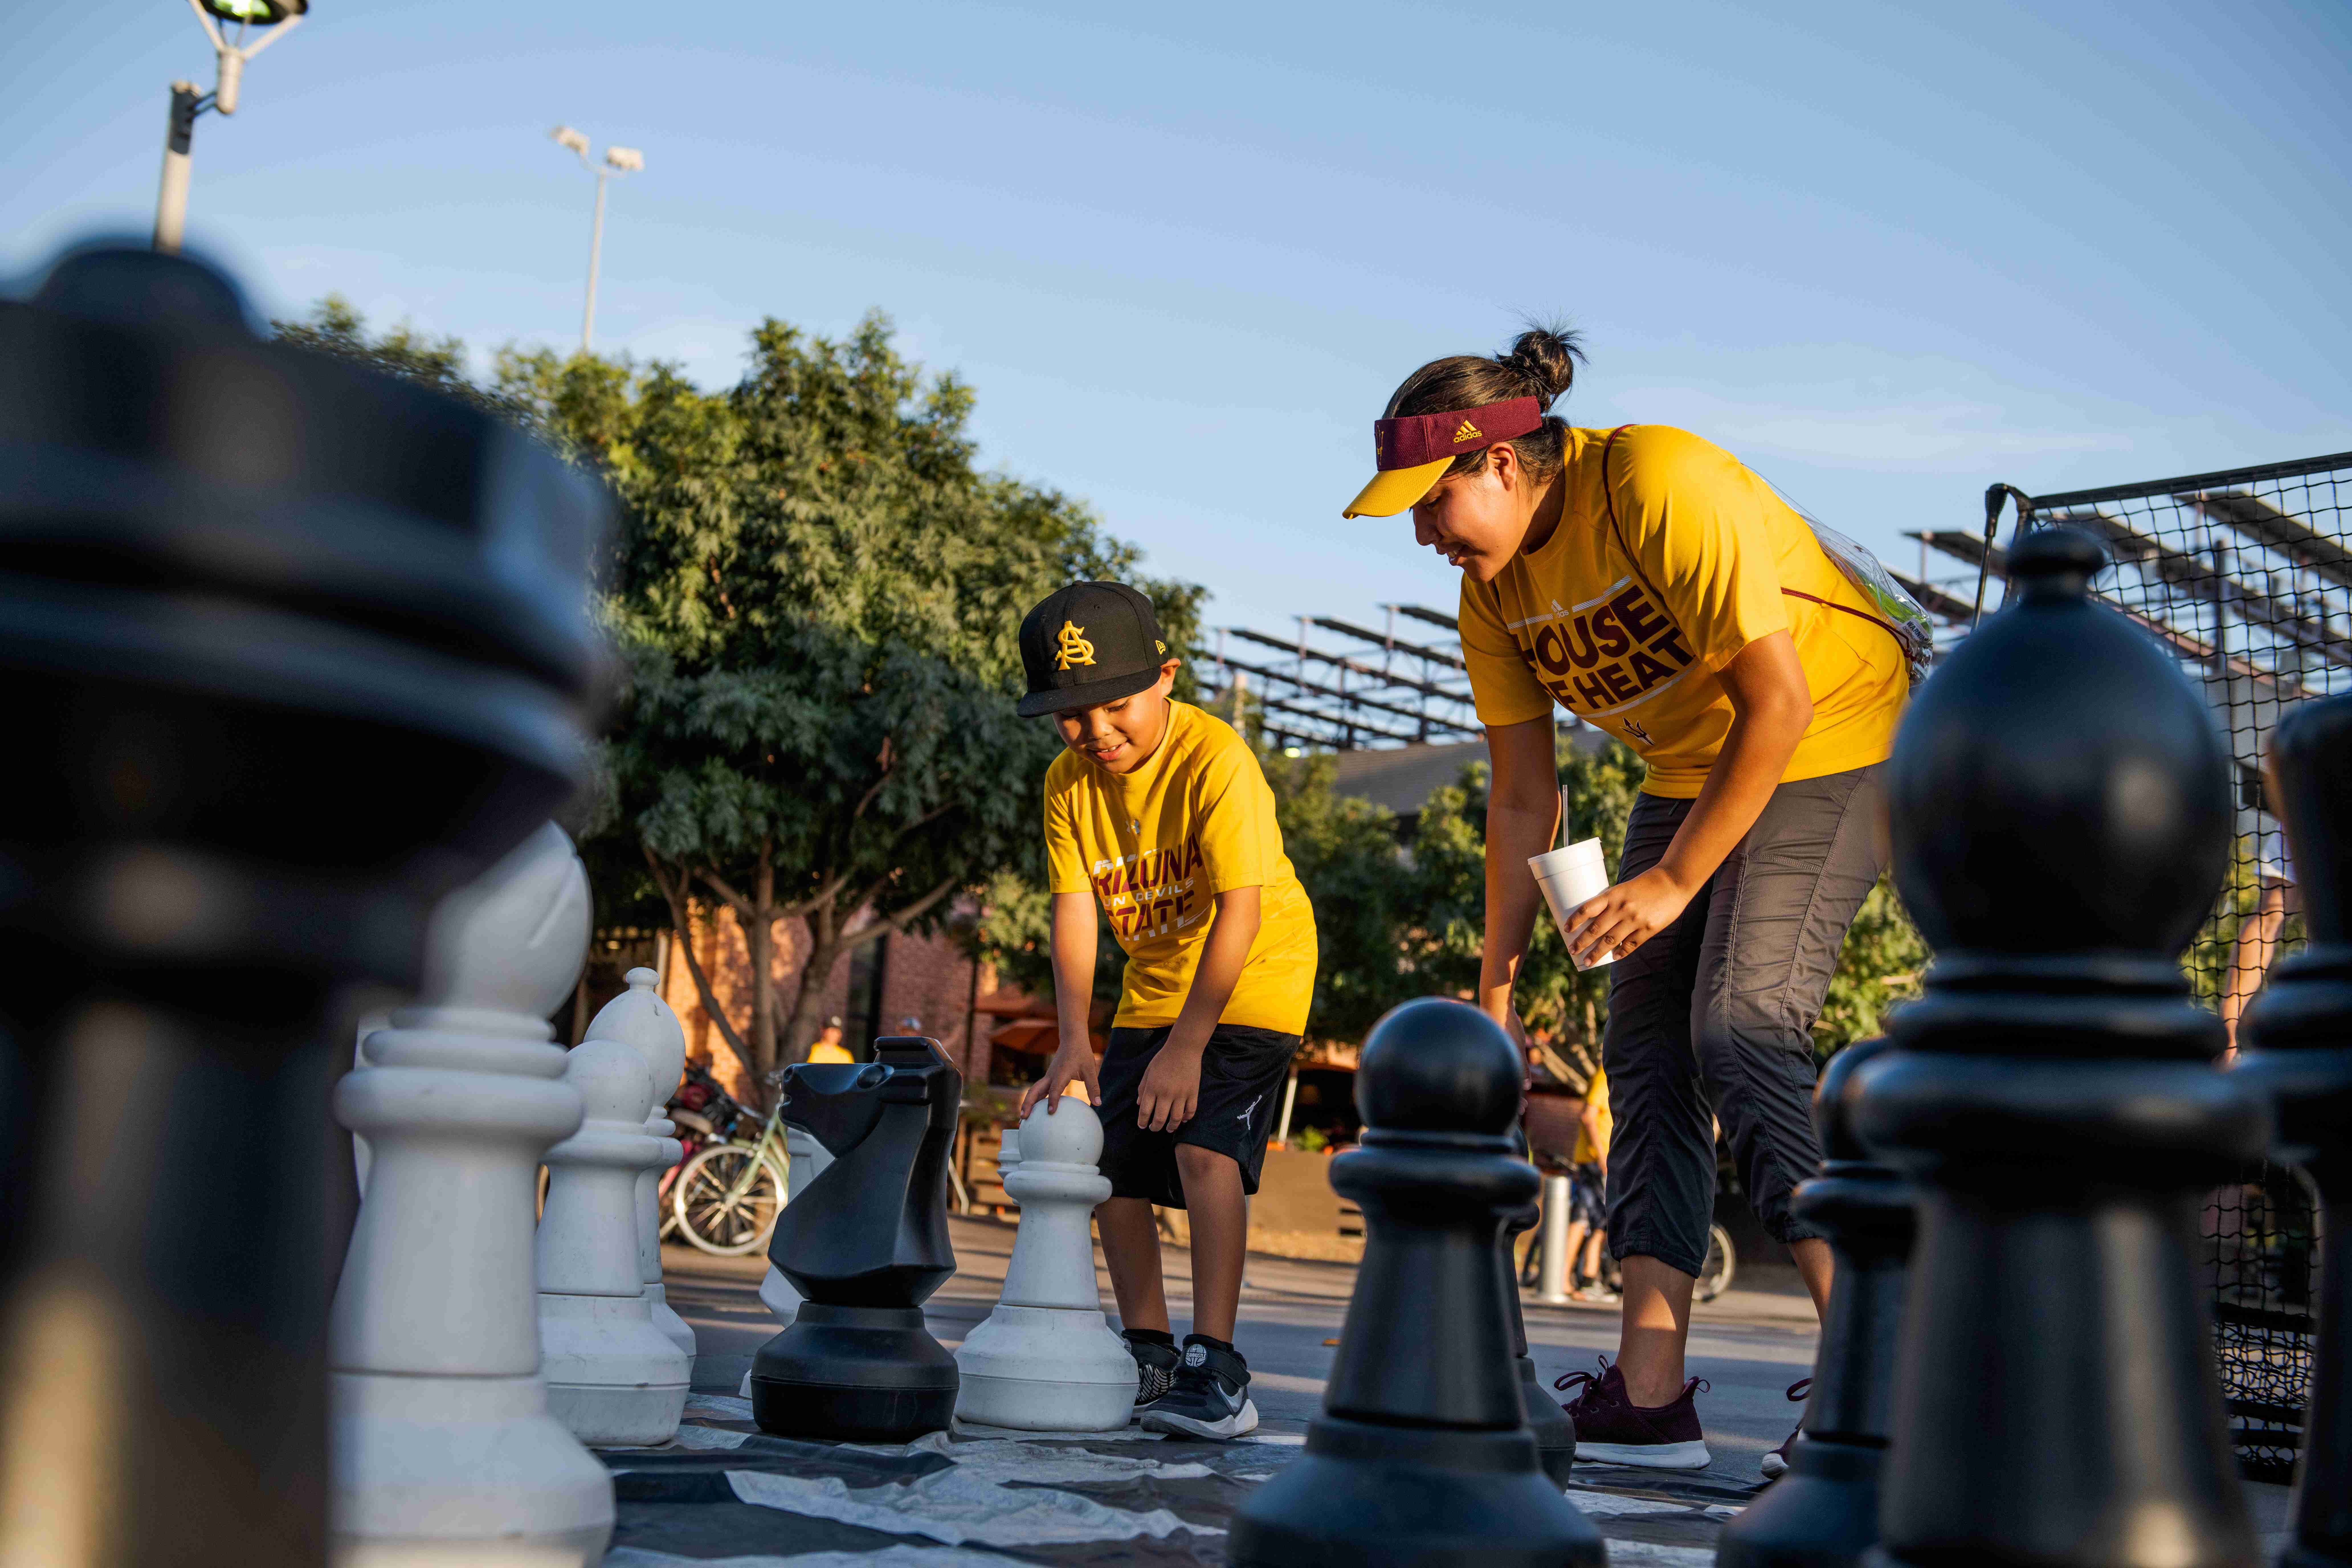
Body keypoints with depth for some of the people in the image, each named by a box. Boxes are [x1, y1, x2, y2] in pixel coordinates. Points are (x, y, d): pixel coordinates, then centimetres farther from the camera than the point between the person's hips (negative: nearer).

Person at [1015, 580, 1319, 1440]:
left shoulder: (1217, 758, -24)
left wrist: (1189, 1043, -28)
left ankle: (1215, 1367, -16)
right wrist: (1073, 1039, -20)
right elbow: (1074, 910, -8)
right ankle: (1148, 1356, 17)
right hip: (1152, 988, 7)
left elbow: (1242, 911, -27)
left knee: (1204, 1147, -22)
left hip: (1252, 981, -6)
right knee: (1111, 1160, 2)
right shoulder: (1069, 782, -5)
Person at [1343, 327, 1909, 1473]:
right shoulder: (1493, 592, -3)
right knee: (1646, 1047, -3)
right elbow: (1522, 799, 2)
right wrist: (1497, 985, 1)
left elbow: (1782, 702, -25)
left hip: (1837, 738, -7)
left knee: (1739, 1027, -21)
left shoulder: (1660, 487, -26)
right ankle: (1648, 1400, -2)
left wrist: (1675, 879, -23)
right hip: (1692, 769, 8)